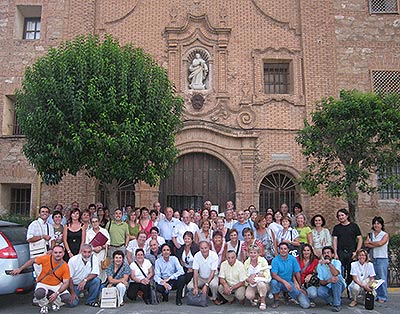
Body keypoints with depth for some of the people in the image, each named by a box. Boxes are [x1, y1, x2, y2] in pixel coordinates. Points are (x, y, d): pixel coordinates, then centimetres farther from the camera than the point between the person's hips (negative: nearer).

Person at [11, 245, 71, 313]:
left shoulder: (65, 266, -17)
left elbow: (66, 283, -17)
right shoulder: (46, 258, -18)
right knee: (39, 294, -36)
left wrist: (57, 293, -32)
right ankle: (44, 305, 2)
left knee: (67, 298, -25)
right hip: (43, 284, 0)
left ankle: (56, 303, 14)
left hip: (57, 285, 0)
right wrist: (20, 269, -3)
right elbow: (33, 260, -2)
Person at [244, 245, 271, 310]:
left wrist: (255, 275, -21)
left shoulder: (263, 261, -11)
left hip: (263, 282, -2)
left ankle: (263, 302, -10)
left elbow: (267, 275, -16)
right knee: (248, 296, -27)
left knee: (260, 284, -37)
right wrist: (249, 279, -22)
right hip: (252, 284, 2)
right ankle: (254, 299, 12)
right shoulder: (246, 263, -1)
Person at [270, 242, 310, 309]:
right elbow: (274, 275, -19)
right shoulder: (275, 260, -11)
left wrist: (299, 285, 6)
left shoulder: (293, 259, -2)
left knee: (306, 305, -11)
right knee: (274, 282, -39)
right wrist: (284, 282, -29)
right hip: (280, 283, -1)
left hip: (290, 283, 2)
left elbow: (297, 273, 4)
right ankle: (276, 300, -11)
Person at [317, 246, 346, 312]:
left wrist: (329, 263, -40)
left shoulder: (337, 262, -11)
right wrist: (328, 280, -31)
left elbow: (335, 273, -33)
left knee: (337, 278, -34)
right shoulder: (320, 265, -5)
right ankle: (332, 301, 3)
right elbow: (321, 282, -11)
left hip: (339, 286, -1)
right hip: (327, 287, 1)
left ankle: (337, 304, -22)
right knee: (319, 292, -31)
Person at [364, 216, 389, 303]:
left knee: (382, 278, -2)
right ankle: (375, 296, 12)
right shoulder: (370, 235, 12)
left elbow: (380, 243, -14)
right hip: (372, 259, 4)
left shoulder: (385, 235, 2)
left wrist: (370, 242, -1)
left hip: (382, 259, -3)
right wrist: (376, 244, -13)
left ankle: (383, 297, 7)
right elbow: (366, 244, -2)